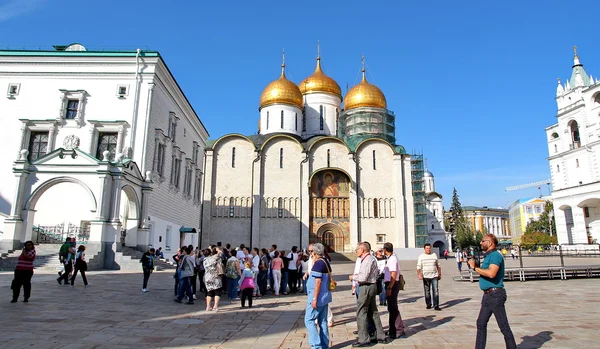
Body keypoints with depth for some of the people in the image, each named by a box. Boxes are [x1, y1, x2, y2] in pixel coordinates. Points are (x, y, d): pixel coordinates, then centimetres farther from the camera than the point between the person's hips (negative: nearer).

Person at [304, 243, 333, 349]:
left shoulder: (318, 263, -17)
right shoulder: (326, 262, 11)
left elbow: (318, 282, -22)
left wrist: (314, 299, -20)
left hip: (318, 297, -9)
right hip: (325, 297, 9)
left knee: (309, 320, -1)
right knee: (323, 321, 13)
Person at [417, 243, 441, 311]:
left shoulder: (434, 255, 9)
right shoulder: (421, 256, 3)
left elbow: (438, 265, 15)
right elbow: (418, 267, 0)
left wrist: (440, 274, 13)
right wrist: (419, 275, -12)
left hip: (434, 276, 1)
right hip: (425, 276, 0)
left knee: (435, 291, -7)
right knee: (427, 292, 8)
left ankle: (436, 306, -4)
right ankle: (428, 304, 21)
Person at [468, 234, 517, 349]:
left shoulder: (495, 255, -14)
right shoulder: (488, 256, 16)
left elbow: (491, 273, -28)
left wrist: (475, 268, -19)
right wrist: (476, 265, 6)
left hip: (495, 294, -10)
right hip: (487, 295, 10)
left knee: (504, 326, -1)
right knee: (481, 323, 14)